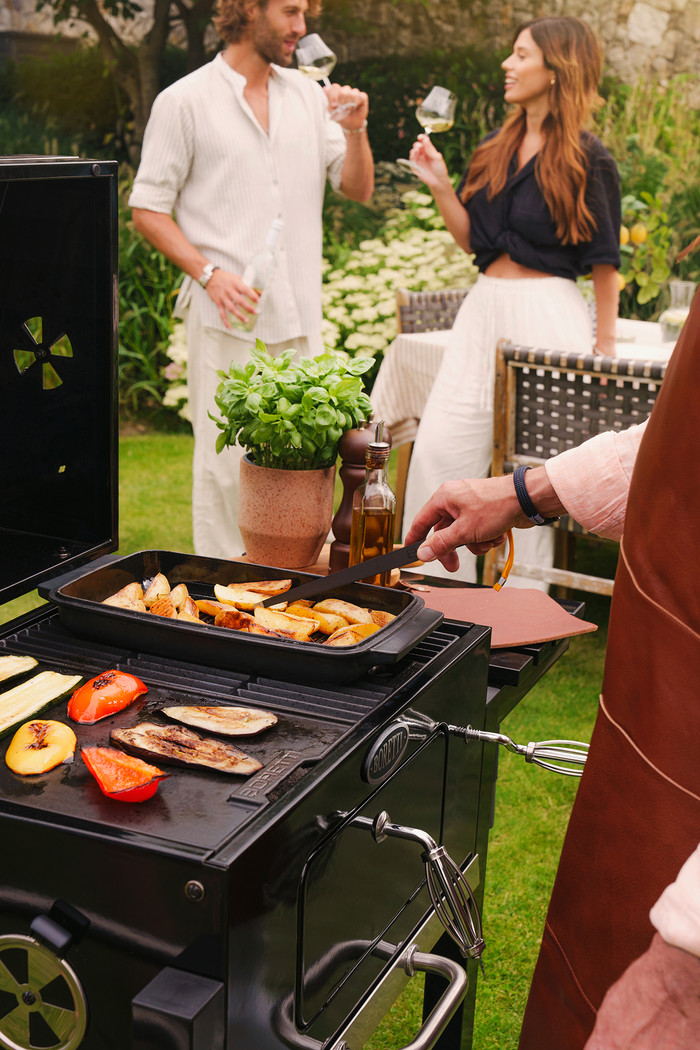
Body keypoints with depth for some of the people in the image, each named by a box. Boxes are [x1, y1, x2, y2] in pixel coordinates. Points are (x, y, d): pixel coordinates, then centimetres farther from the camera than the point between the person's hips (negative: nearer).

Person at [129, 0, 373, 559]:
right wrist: (209, 273, -15)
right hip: (228, 315, -5)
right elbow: (148, 208, -2)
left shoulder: (308, 94, 13)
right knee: (228, 462, -3)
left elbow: (358, 188, 15)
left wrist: (355, 130, -4)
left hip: (301, 314, 5)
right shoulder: (185, 101, -1)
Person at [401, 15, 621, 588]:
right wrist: (440, 186, 1)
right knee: (438, 449, 0)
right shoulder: (497, 149, 13)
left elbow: (605, 263, -4)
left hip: (547, 315, -6)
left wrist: (604, 349, -3)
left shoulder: (588, 160, -6)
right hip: (484, 309, 7)